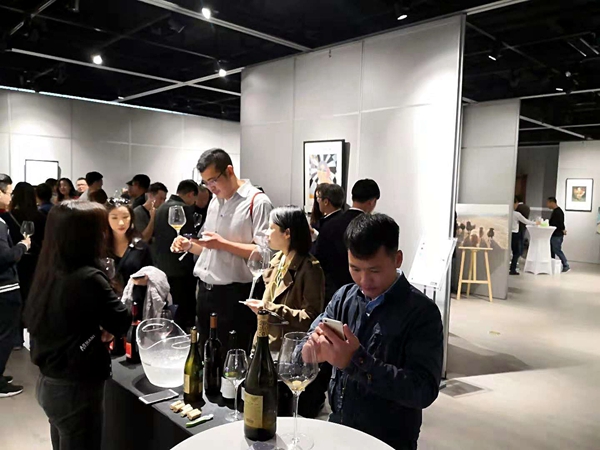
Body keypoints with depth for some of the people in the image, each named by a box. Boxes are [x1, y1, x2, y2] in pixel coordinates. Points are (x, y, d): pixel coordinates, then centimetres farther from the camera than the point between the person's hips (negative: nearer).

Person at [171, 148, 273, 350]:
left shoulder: (257, 202, -12)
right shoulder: (215, 201, 14)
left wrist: (223, 243, -22)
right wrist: (189, 245, 4)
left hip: (236, 295, -8)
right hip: (206, 291, 8)